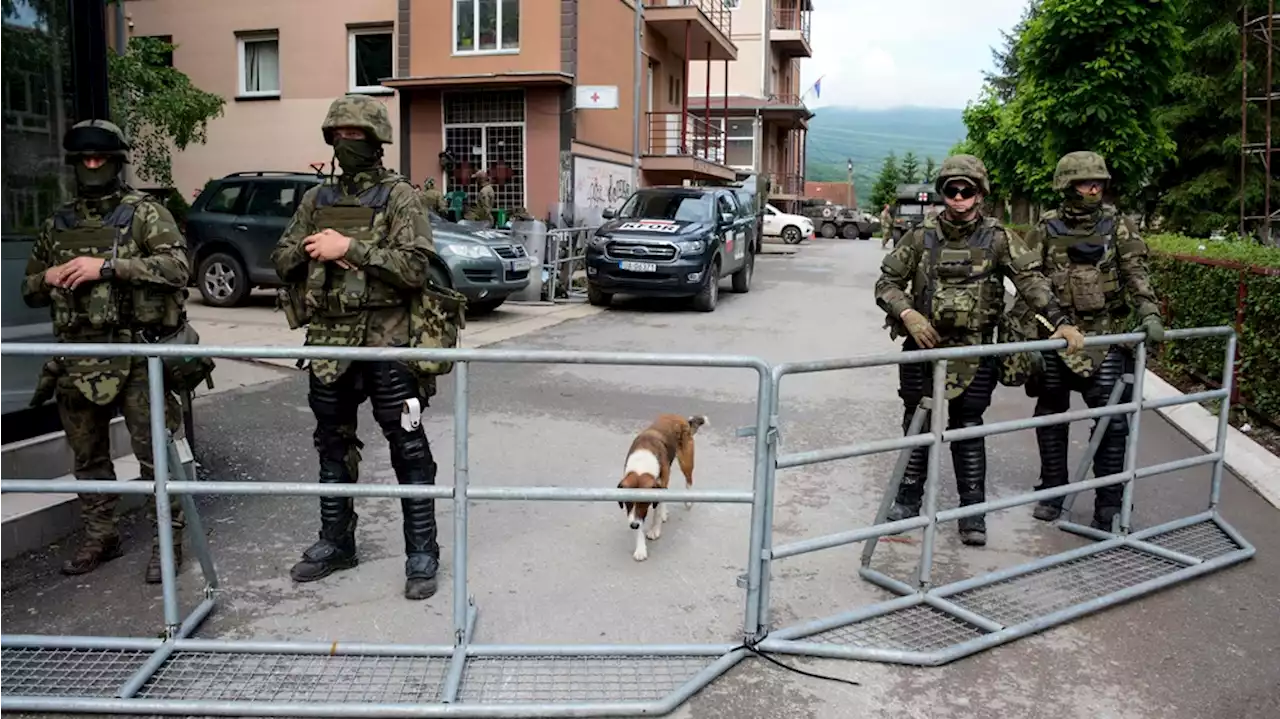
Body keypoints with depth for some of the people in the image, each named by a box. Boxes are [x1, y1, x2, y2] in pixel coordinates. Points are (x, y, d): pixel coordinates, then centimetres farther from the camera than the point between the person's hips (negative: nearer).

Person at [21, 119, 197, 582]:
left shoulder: (145, 213, -1)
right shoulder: (58, 224, 15)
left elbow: (176, 267, -17)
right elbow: (29, 290, 21)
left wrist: (106, 267, -21)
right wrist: (48, 278, -2)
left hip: (136, 355, -6)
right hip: (77, 357, 6)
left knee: (155, 452, -3)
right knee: (88, 456, 14)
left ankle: (167, 539, 8)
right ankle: (99, 537, 29)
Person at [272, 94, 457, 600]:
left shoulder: (399, 197, -3)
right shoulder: (317, 199, 13)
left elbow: (415, 267, -15)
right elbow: (281, 260, 13)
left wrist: (350, 248, -18)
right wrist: (314, 250, -7)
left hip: (386, 341, -6)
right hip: (329, 340, 6)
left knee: (408, 450, -1)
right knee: (333, 447, 15)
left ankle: (422, 554, 8)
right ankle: (335, 543, 30)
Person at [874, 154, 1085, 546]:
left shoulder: (997, 238, 0)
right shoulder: (922, 236, 1)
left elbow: (1031, 279, -9)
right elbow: (887, 282, 3)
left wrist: (1060, 322, -21)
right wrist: (907, 314, -15)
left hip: (974, 351, -1)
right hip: (923, 344, 1)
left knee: (969, 430, 6)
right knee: (917, 425, 10)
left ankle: (973, 511, 17)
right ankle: (908, 500, 25)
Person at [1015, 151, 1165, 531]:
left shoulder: (1117, 226, 3)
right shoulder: (1046, 228, 2)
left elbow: (1135, 273, -4)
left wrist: (1149, 313, -19)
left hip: (1105, 338, -1)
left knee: (1112, 421, -3)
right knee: (1050, 416, 11)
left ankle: (1109, 506, 8)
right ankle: (1052, 491, 27)